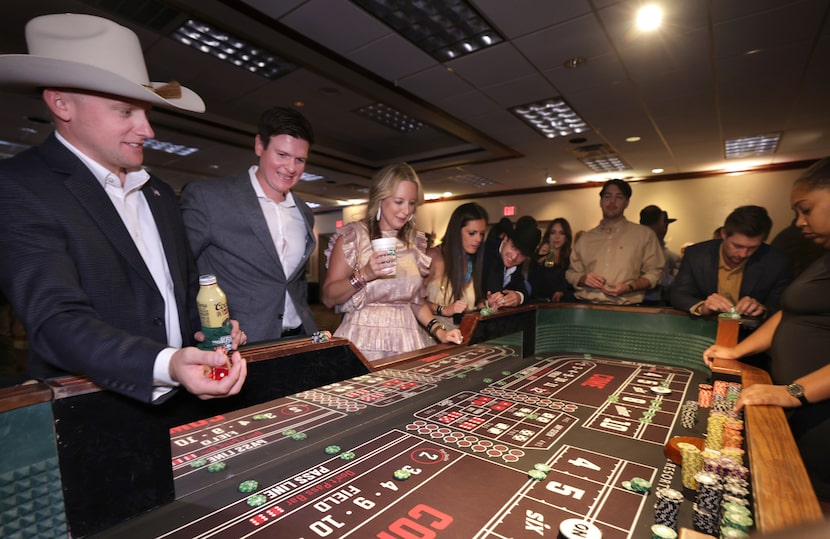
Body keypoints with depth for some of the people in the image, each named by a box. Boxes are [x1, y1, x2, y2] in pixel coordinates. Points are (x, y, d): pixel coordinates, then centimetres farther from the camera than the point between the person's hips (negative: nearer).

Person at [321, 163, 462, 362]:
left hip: (407, 339, 4)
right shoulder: (353, 235, -5)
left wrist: (438, 330, 3)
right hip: (365, 340, -4)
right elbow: (328, 298, -6)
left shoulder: (415, 241, 8)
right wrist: (364, 275, -20)